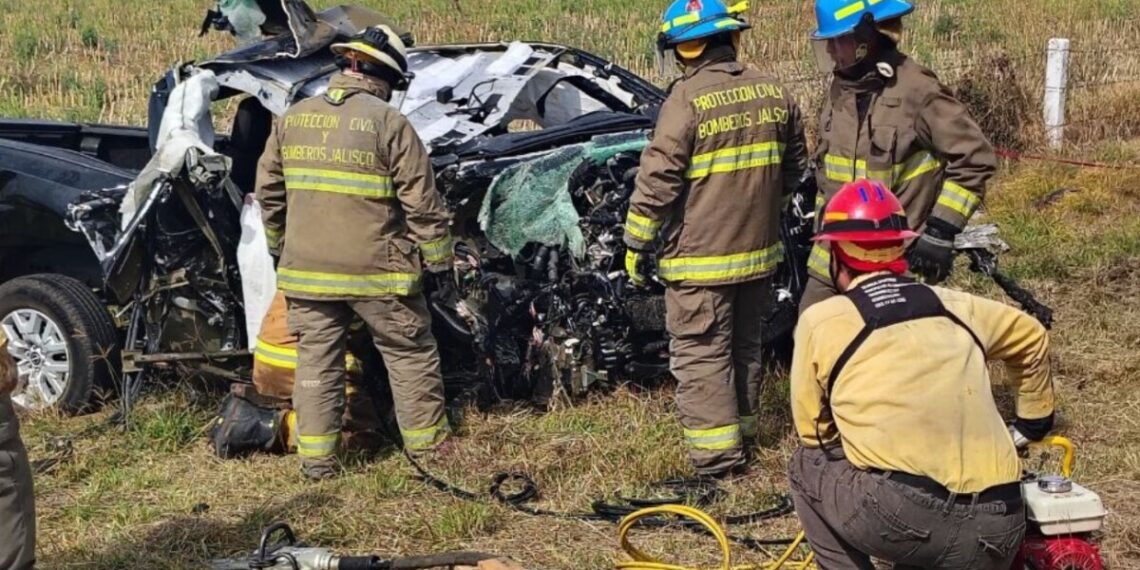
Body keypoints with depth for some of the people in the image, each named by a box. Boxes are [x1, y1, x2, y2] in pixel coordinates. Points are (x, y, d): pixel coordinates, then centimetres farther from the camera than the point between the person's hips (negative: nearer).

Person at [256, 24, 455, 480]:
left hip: (307, 268, 4)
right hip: (376, 270, -4)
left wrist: (281, 246, 25)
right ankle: (426, 443, 20)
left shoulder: (291, 120, 5)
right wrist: (438, 259, 0)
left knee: (316, 360, 12)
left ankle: (316, 458, 13)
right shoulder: (388, 122, -11)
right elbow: (422, 202, -10)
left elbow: (268, 191, 12)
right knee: (410, 355, 12)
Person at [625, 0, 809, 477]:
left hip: (701, 257, -7)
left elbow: (657, 180, -18)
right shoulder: (773, 92, 3)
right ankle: (742, 425, 34)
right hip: (758, 250, 7)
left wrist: (637, 243, -9)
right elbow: (794, 166, 15)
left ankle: (717, 452, 2)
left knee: (700, 353, 2)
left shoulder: (688, 99, -17)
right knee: (744, 344, 21)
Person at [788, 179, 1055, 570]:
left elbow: (813, 432, 16)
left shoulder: (821, 320, 6)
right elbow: (1032, 339, 38)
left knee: (808, 465, 22)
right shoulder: (955, 306, 19)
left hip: (899, 517, -5)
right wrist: (1032, 426, 53)